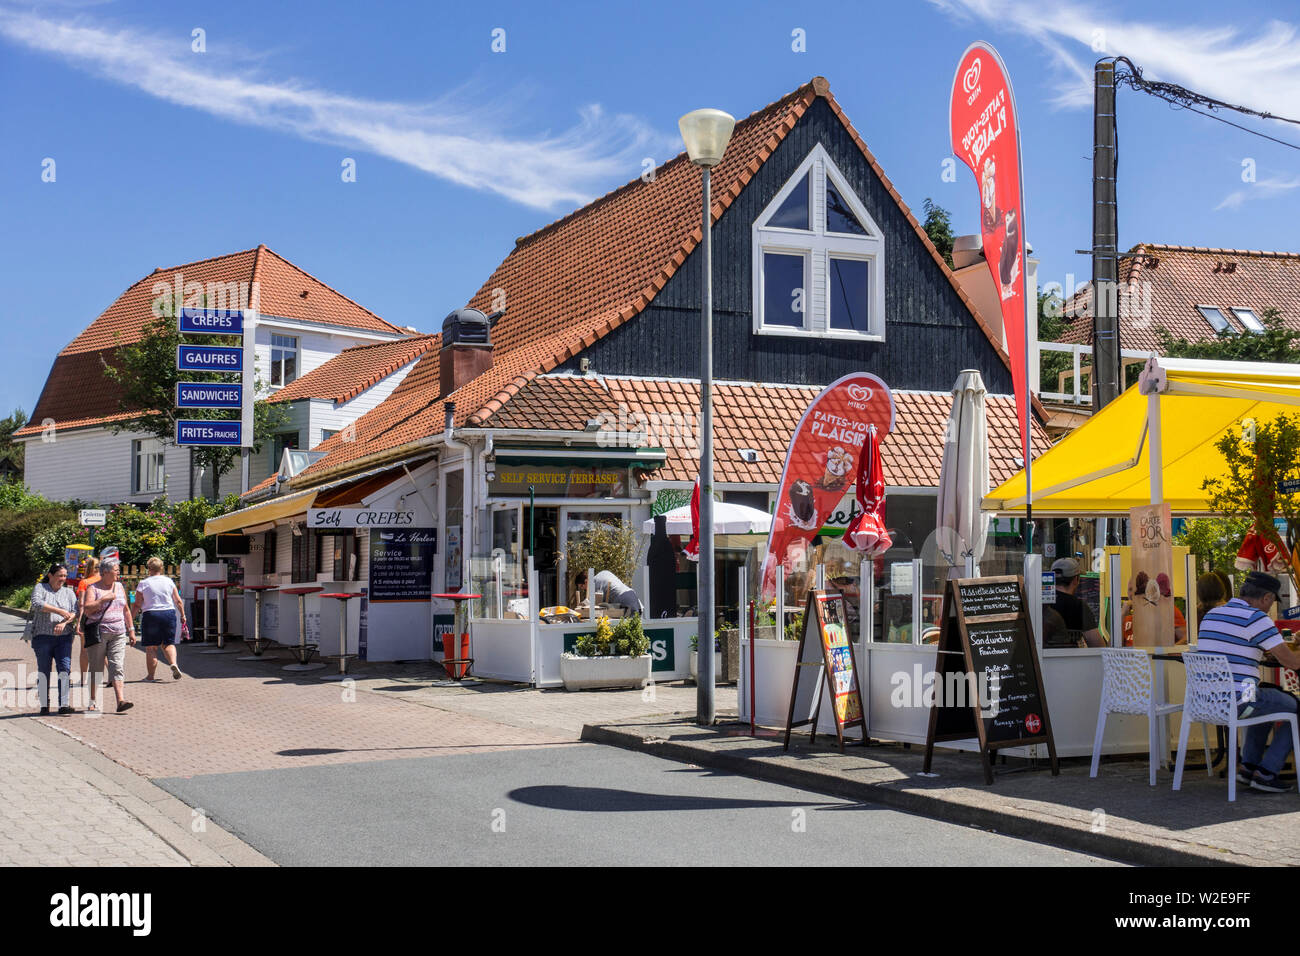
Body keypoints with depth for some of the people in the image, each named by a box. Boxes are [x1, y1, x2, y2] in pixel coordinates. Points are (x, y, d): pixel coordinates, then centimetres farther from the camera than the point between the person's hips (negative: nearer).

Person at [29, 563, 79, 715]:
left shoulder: (69, 592, 16)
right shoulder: (40, 588, 7)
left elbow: (75, 612, 5)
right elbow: (36, 603, -13)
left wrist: (64, 622, -14)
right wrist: (59, 611, -15)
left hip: (64, 637, 2)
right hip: (42, 636, -2)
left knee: (65, 669, -10)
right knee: (43, 671, 2)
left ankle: (64, 704, -11)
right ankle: (44, 705, 11)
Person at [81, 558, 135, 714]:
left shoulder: (119, 586, 14)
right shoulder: (93, 588, -1)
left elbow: (126, 609, 20)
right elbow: (87, 609, -15)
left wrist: (131, 630, 17)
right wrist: (104, 599, -22)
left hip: (118, 634, 3)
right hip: (98, 634, -3)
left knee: (118, 667, -9)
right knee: (96, 668, 3)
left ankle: (121, 701, -18)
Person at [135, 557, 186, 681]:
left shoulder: (143, 583, -2)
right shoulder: (169, 581, 5)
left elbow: (137, 604, -3)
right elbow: (178, 601, 6)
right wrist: (182, 615, 16)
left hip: (150, 615, -2)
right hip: (169, 613, 2)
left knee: (151, 647, 4)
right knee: (168, 643, 12)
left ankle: (150, 676, 4)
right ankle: (173, 663, -14)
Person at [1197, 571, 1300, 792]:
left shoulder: (1211, 614, 13)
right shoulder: (1255, 618, -12)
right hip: (1237, 701, -8)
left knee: (1265, 702, 34)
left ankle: (1248, 766, 28)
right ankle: (1266, 773, 9)